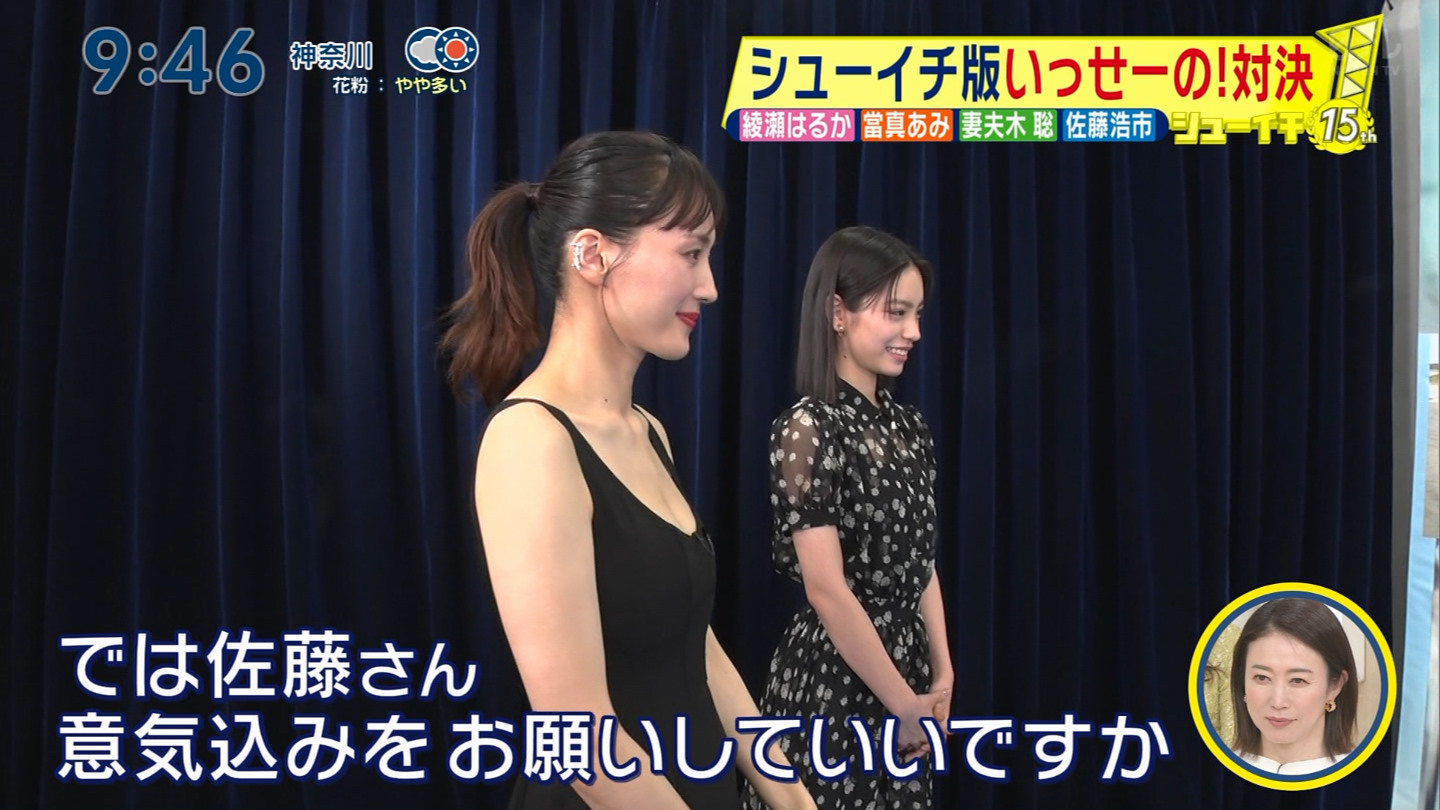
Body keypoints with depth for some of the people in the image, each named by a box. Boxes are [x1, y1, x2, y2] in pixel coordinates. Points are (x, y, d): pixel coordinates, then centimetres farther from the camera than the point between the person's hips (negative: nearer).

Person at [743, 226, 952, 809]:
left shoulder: (909, 426, 7)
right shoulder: (809, 428, -16)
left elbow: (921, 564, 11)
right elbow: (827, 590, -19)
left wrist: (941, 676, 5)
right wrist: (905, 704, -14)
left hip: (906, 668, 7)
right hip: (833, 681, -7)